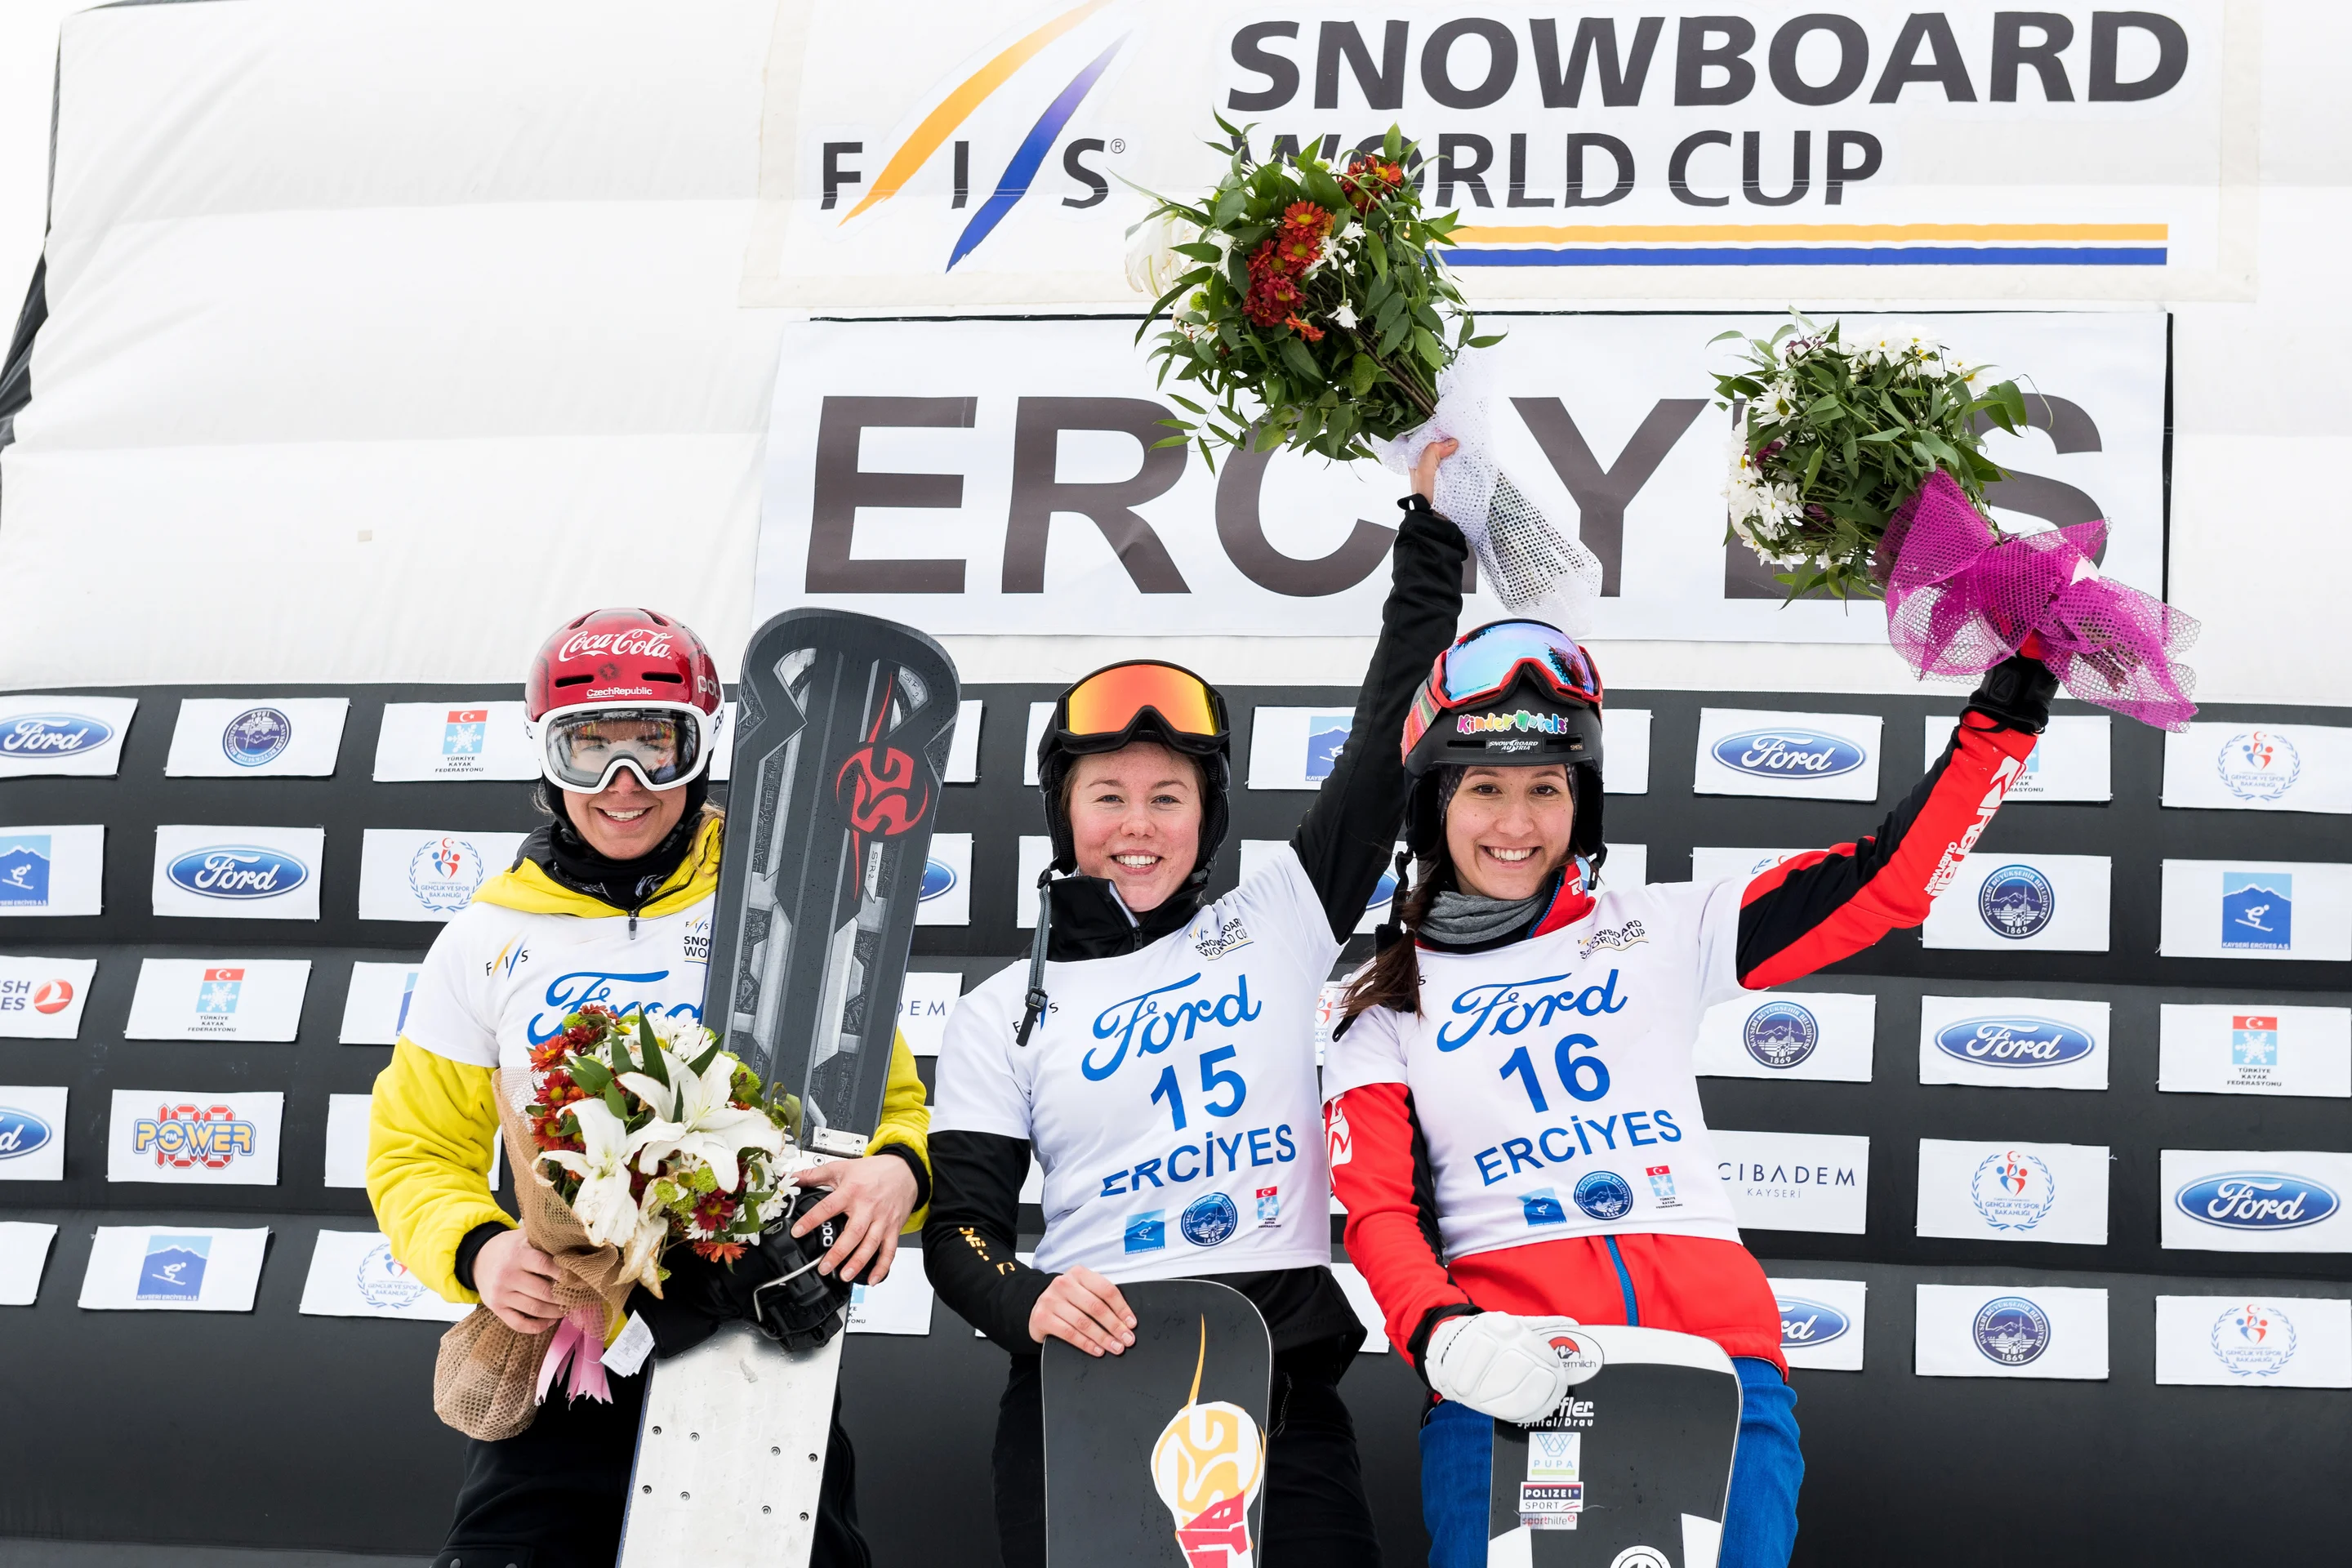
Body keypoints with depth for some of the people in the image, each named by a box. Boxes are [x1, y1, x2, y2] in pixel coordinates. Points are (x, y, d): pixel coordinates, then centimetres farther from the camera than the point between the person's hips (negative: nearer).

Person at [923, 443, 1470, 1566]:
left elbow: (1393, 742, 10)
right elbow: (960, 1223, 4)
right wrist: (1029, 1302, -18)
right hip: (1088, 1395, 0)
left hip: (1288, 1390, 0)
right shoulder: (1003, 1015, 9)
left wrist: (1433, 524, 11)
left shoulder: (1275, 928, 9)